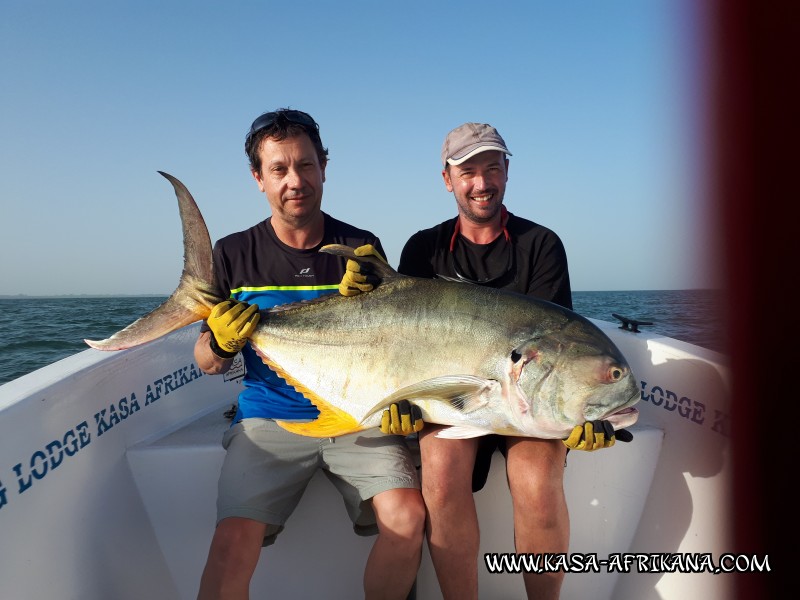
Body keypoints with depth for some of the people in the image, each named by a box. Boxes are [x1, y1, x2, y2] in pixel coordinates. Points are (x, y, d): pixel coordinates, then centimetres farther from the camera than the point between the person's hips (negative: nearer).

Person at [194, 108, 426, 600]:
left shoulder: (362, 249, 2)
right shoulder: (234, 254, 3)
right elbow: (207, 365, 8)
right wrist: (221, 342, -14)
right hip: (270, 418, 0)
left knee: (408, 518, -19)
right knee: (234, 538, -22)